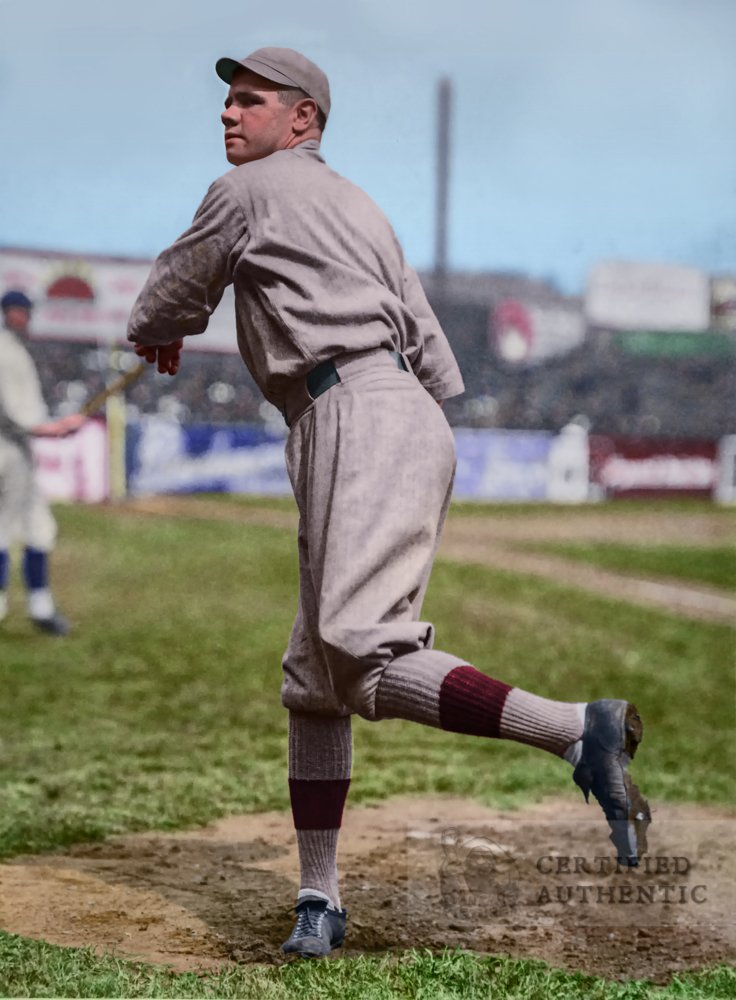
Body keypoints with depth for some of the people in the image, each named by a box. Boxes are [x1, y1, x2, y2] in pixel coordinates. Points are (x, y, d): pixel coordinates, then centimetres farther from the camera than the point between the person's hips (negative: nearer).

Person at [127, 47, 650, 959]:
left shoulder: (247, 192, 4)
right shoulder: (359, 208, 29)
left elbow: (169, 304, 17)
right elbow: (431, 353, 27)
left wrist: (157, 335, 38)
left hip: (362, 419, -10)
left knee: (363, 662, -24)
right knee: (312, 680, 12)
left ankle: (578, 733, -36)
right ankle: (318, 901, 16)